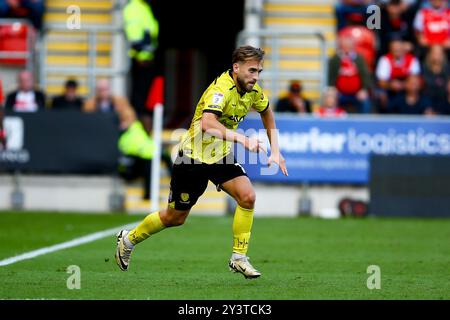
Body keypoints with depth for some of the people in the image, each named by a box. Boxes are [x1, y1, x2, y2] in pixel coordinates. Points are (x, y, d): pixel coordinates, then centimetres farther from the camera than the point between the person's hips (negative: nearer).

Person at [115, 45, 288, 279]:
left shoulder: (253, 91, -5)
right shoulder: (221, 89, -30)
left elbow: (266, 111, 19)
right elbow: (207, 123, -48)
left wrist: (275, 151, 12)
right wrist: (243, 140, -54)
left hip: (221, 155, 6)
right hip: (194, 156, -6)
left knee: (247, 196, -18)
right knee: (175, 217, 8)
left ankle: (238, 258, -5)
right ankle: (128, 240, 33)